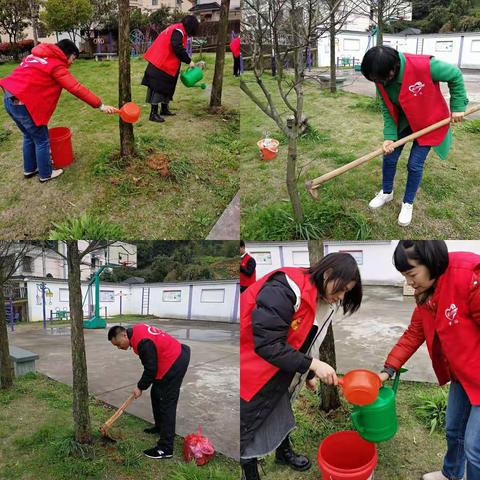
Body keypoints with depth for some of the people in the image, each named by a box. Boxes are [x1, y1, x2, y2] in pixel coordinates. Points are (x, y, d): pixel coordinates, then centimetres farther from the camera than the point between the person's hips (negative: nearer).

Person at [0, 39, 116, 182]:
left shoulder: (36, 56, 17)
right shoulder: (56, 65, -10)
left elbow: (25, 77, 18)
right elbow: (77, 89, -17)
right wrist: (100, 106, -18)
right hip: (22, 104, -9)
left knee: (29, 136, 24)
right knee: (42, 140, 7)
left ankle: (29, 169, 37)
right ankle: (46, 174, 19)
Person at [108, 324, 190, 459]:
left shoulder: (142, 342, -27)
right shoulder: (135, 331, 4)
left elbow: (151, 369, -19)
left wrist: (140, 387, -5)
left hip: (175, 362, -10)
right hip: (174, 356, 10)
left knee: (166, 404, -8)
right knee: (156, 394, 22)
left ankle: (165, 449, -5)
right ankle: (160, 427, 40)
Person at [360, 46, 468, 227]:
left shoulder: (424, 66, -36)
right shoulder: (382, 79, -20)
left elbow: (455, 75, -19)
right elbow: (387, 110, -10)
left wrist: (457, 106, -14)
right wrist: (389, 137, -19)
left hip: (429, 121, -4)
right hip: (403, 121, 4)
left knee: (415, 164, -4)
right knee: (389, 157, 6)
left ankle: (408, 203, 18)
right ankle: (387, 192, 32)